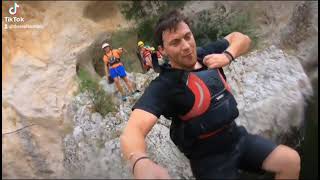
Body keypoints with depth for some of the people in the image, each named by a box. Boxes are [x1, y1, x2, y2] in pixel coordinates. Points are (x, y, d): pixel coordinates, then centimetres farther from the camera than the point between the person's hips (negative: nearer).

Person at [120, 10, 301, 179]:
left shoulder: (205, 54, -6)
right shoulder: (163, 86, -25)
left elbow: (241, 38, 8)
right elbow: (133, 131, -39)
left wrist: (227, 56, -16)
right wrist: (142, 164, -62)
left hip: (237, 136, 6)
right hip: (210, 158, -5)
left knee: (291, 160, -1)